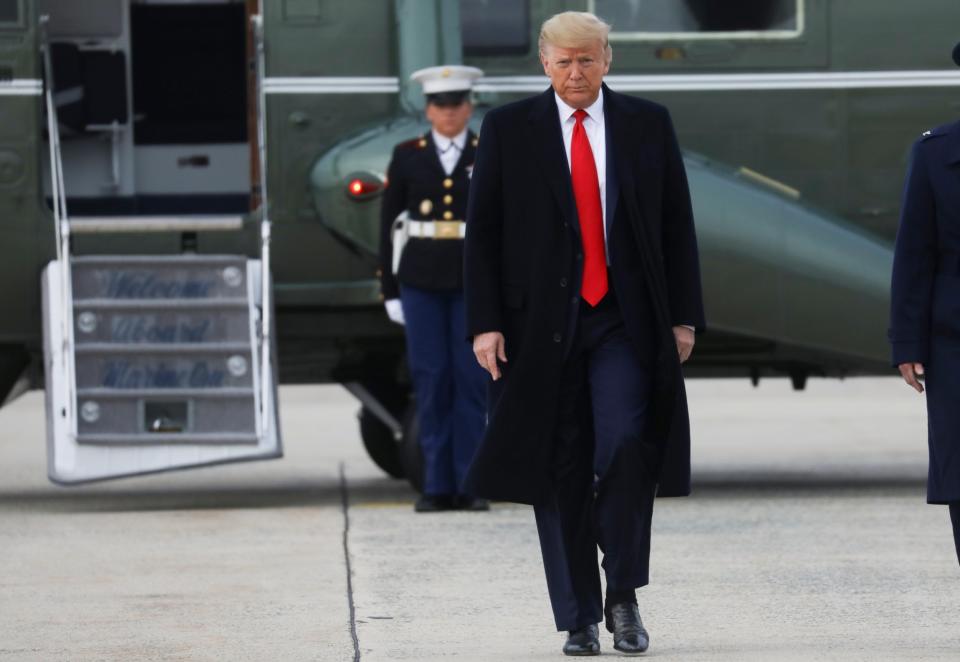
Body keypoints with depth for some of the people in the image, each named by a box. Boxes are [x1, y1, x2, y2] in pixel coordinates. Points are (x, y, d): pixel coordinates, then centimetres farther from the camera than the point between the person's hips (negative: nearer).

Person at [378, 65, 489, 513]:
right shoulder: (407, 157, 5)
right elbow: (389, 224, 6)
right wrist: (390, 290, 2)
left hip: (474, 279, 0)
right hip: (421, 281, 0)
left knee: (472, 379, -2)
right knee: (431, 380, 0)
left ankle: (470, 486, 2)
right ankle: (438, 486, 5)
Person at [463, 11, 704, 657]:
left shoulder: (648, 125, 7)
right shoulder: (509, 129, 4)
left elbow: (678, 226, 9)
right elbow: (482, 234, 4)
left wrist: (683, 315, 3)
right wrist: (485, 323, -4)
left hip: (625, 321, 0)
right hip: (543, 324, 0)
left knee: (625, 446, -17)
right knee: (560, 471, 1)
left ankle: (624, 595, -1)